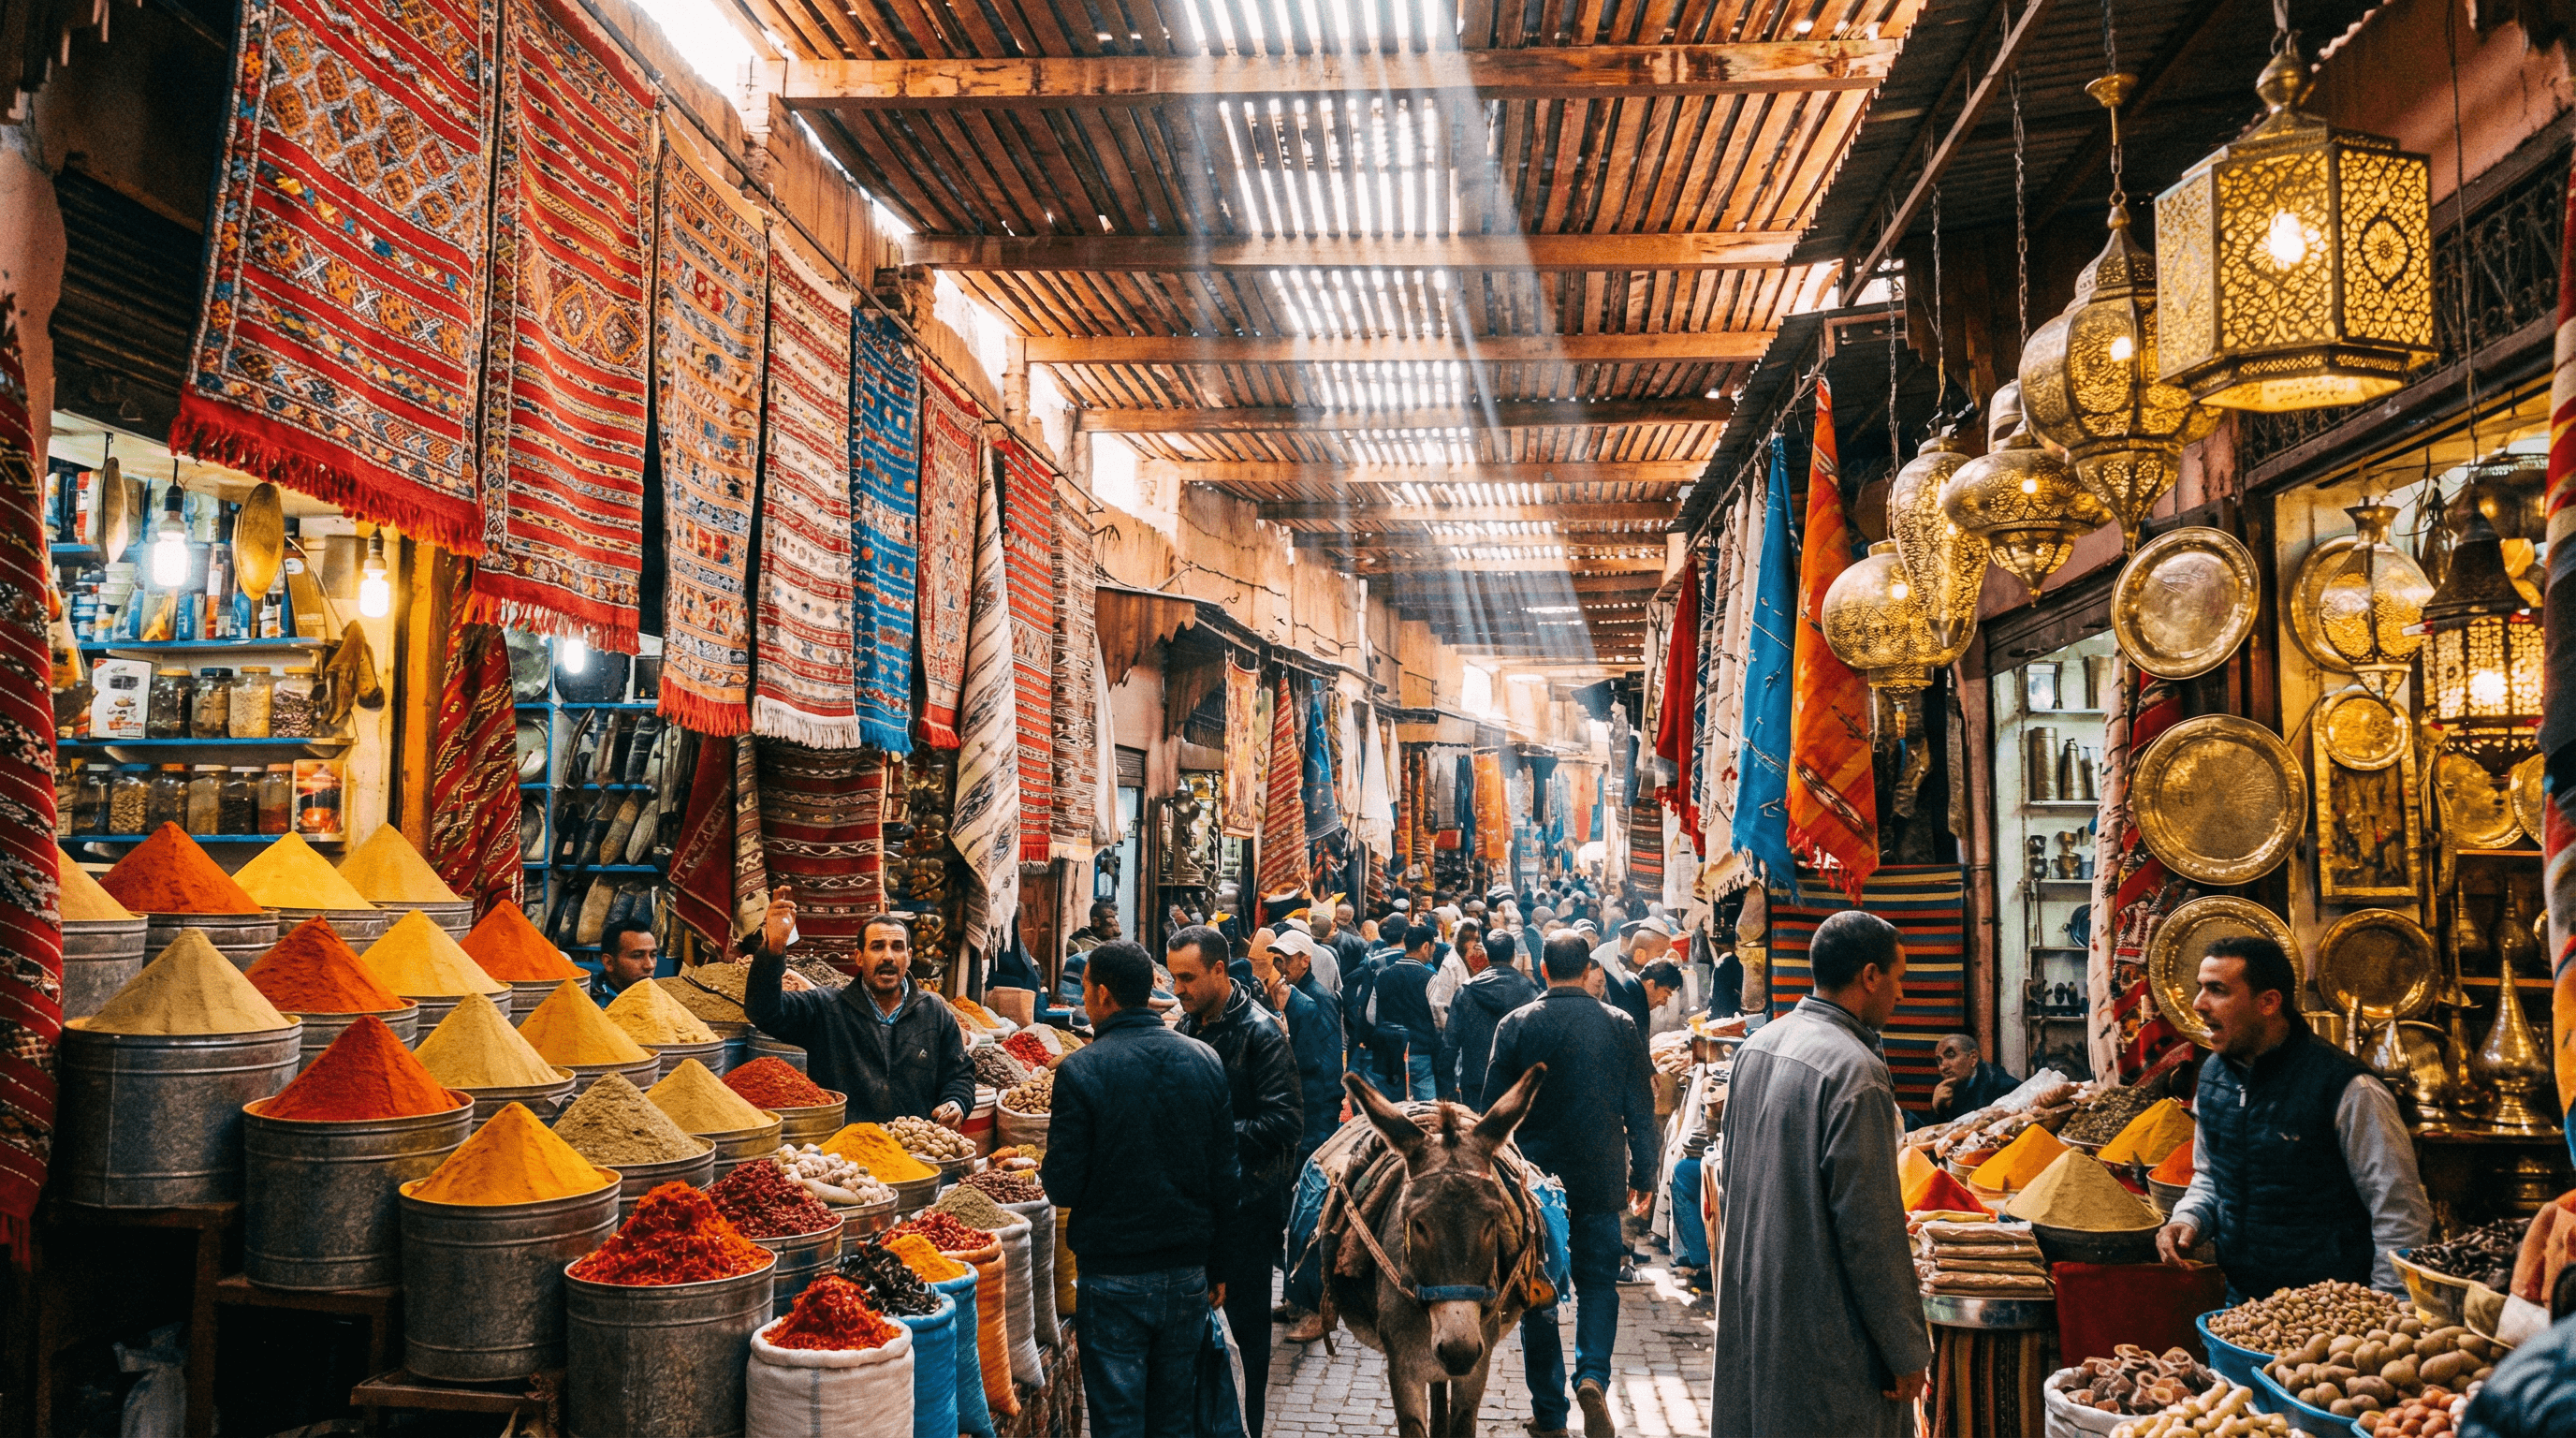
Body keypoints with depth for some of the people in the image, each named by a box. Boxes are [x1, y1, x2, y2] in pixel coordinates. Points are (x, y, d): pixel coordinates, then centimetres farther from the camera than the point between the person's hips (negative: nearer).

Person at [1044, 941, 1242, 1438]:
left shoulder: (1080, 1070, -14)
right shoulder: (1205, 1061, -1)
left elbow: (1064, 1186, -13)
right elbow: (1227, 1175, 3)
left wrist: (1043, 1170, 10)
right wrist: (1218, 1265, 13)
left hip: (1113, 1279, -4)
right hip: (1187, 1274, 4)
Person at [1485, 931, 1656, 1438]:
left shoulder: (1515, 1025, -6)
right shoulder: (1619, 1025, -3)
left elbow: (1495, 1109, -3)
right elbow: (1640, 1108, 1)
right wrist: (1643, 1176, 10)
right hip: (1600, 1178, 1)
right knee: (1598, 1281, 13)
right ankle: (1593, 1376, -10)